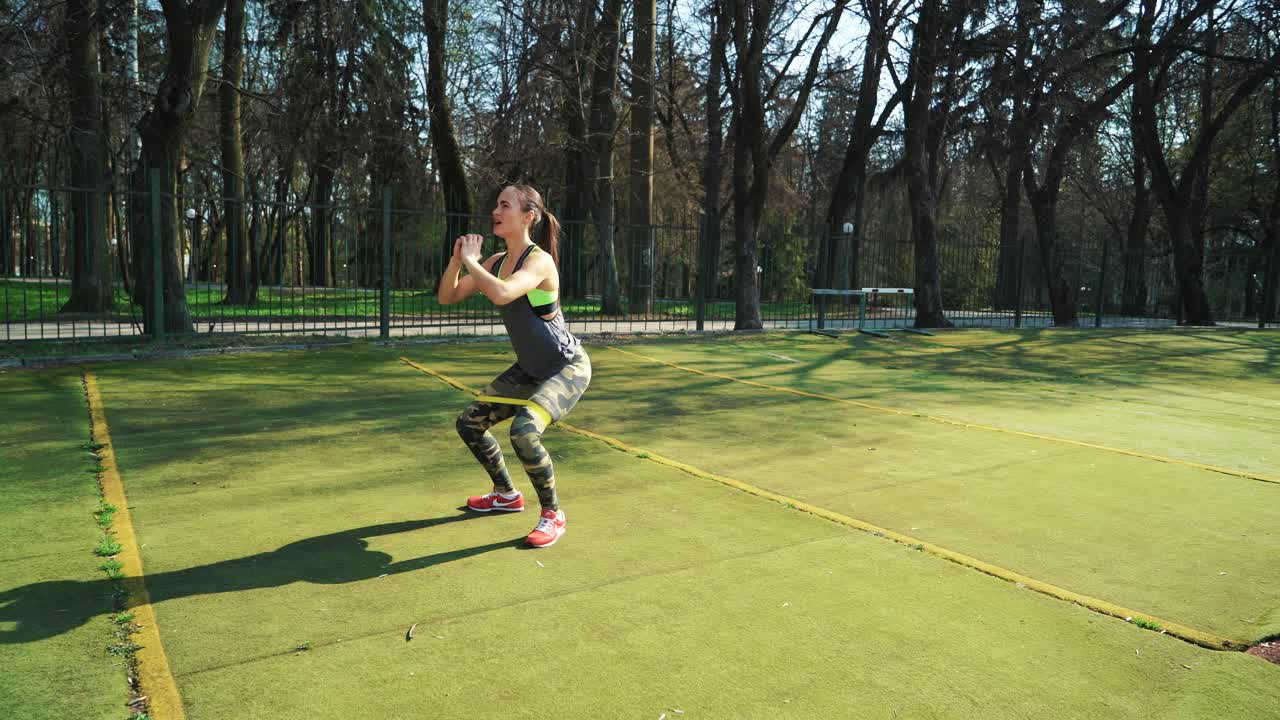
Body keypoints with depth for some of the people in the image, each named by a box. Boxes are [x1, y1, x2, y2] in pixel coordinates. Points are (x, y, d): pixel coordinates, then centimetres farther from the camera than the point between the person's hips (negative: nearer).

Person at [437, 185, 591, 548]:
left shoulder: (539, 260, -23)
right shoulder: (496, 262, 1)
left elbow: (502, 294, -43)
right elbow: (447, 297, 4)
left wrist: (471, 260, -27)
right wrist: (456, 259, -13)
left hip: (567, 368, -9)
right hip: (530, 369, 9)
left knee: (524, 432, -30)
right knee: (469, 423, 11)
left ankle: (553, 515, -6)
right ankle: (506, 495, 32)